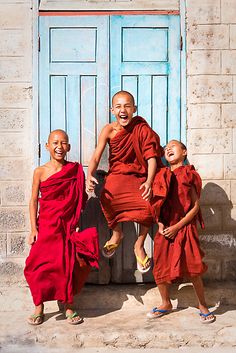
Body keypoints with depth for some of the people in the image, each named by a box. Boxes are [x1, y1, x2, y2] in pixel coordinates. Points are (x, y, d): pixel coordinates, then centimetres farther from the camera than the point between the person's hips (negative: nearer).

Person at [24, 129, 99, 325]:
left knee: (68, 265, 2)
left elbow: (81, 201, 8)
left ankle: (69, 306, 21)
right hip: (46, 226, 0)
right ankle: (39, 307, 19)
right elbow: (34, 201, 1)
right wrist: (33, 229, -4)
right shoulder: (40, 172, 0)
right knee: (40, 266, 0)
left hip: (68, 226, 1)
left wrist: (88, 190, -13)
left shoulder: (76, 170, 2)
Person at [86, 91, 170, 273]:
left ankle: (139, 245, 0)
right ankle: (117, 233, 3)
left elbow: (151, 158, -14)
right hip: (118, 174, 0)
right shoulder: (109, 130, -8)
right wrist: (90, 176, -37)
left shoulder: (142, 128, -9)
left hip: (141, 174, 0)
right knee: (106, 198, -31)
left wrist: (149, 182, -31)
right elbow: (96, 157, -16)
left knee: (151, 201, -28)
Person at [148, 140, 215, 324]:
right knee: (160, 267, 7)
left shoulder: (189, 175, -3)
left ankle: (203, 306, 18)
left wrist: (177, 227, -12)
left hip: (185, 229, -4)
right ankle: (166, 304, 28)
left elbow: (195, 207, -6)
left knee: (193, 269, -3)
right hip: (165, 230, 4)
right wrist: (160, 224, -5)